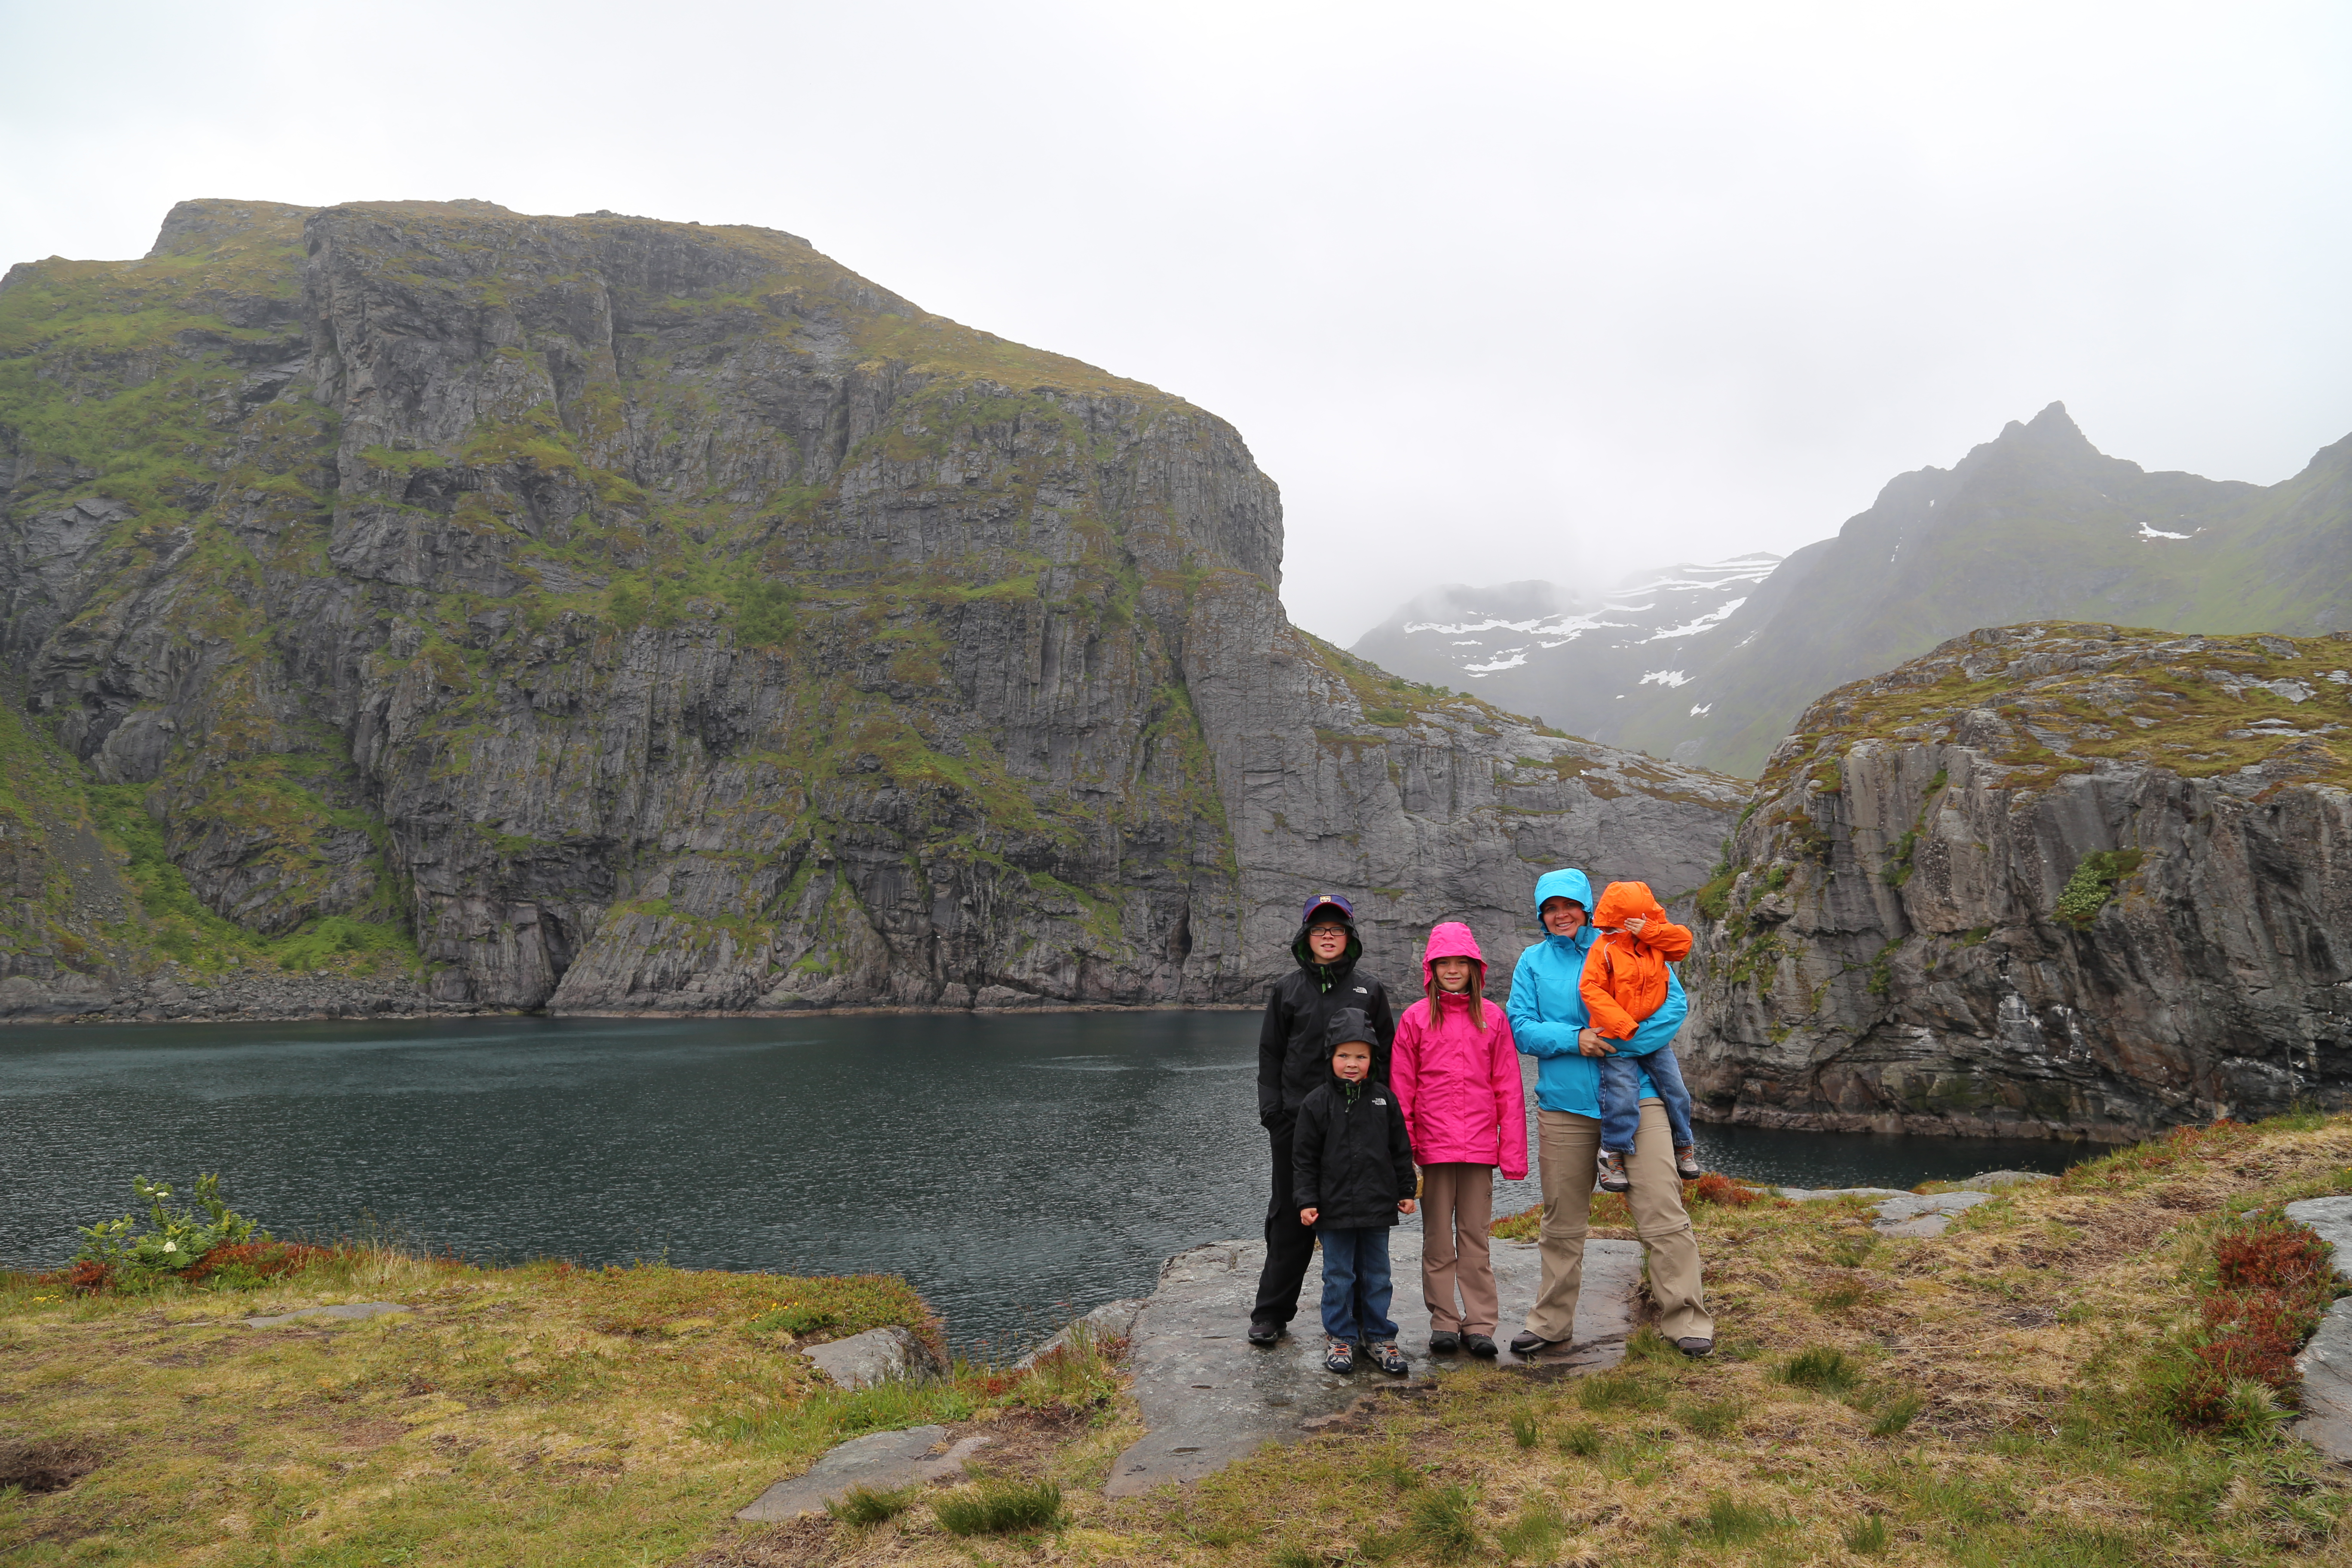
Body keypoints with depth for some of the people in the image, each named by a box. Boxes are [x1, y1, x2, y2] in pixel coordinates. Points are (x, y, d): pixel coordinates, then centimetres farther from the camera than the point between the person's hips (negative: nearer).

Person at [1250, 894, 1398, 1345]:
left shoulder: (1369, 991, 10)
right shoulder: (1287, 990, 10)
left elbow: (1387, 1056, 10)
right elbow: (1270, 1055, 9)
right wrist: (1272, 1111, -1)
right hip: (1296, 1120, 0)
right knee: (1290, 1217, 4)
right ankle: (1271, 1315, 12)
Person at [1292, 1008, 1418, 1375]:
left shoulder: (1384, 1098, 3)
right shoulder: (1316, 1104, -5)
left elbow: (1401, 1149, 10)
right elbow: (1305, 1159, -3)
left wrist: (1406, 1191, 9)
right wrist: (1306, 1201, -9)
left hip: (1377, 1206, 3)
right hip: (1334, 1208, -2)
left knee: (1377, 1275, 11)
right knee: (1339, 1276, 6)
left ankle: (1379, 1337, 24)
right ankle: (1340, 1338, 20)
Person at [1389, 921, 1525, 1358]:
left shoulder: (1492, 1018, 6)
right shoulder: (1416, 1018, 3)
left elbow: (1508, 1088, 6)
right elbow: (1401, 1088, 3)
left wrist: (1513, 1151, 1)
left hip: (1480, 1145, 1)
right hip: (1434, 1144, -1)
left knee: (1475, 1235, 6)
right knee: (1437, 1237, 6)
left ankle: (1479, 1324, 13)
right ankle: (1444, 1322, 15)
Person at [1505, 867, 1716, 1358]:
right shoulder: (1533, 962, 10)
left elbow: (1674, 1002, -4)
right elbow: (1521, 1028, 2)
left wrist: (1623, 1043, -16)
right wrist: (1575, 1039, -14)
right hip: (1563, 1104, 2)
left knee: (1662, 1214, -6)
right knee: (1562, 1222, 11)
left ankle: (1685, 1319, 6)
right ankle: (1552, 1322, 23)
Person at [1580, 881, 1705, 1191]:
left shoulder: (1656, 942, 4)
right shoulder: (1604, 949, -14)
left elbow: (1683, 941, -7)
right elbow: (1591, 989, -19)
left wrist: (1649, 931, -20)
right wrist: (1622, 1025, -24)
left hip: (1656, 1037, 5)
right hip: (1618, 1040, -5)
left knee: (1675, 1089, 9)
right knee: (1622, 1094, -12)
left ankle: (1684, 1145, 28)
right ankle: (1613, 1154, 1)